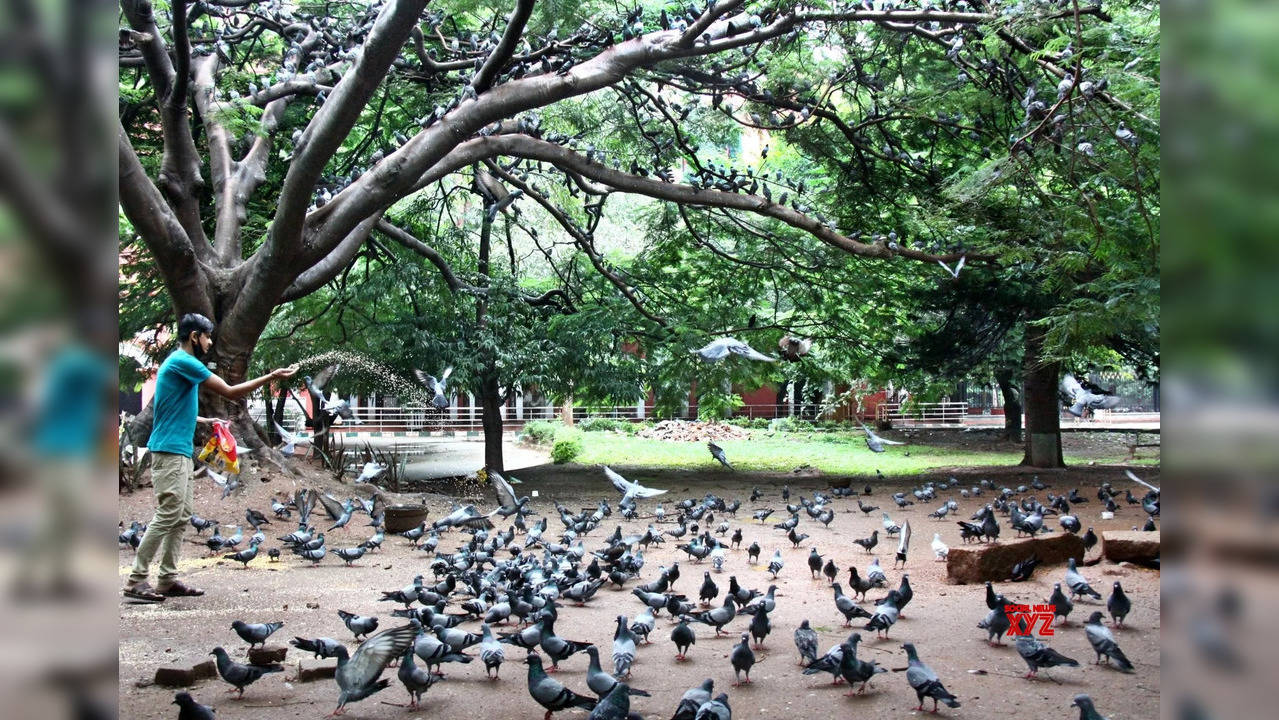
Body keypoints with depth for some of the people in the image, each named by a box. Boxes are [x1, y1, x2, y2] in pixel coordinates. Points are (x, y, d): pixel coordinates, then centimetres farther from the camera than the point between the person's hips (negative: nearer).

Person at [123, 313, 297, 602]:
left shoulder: (181, 362, 17)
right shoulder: (183, 362, -14)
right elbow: (230, 392, -14)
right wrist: (271, 376, -9)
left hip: (179, 452, 10)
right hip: (170, 452, -10)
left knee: (181, 518, 10)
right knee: (167, 516, -11)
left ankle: (167, 579, 12)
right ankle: (136, 580, -7)